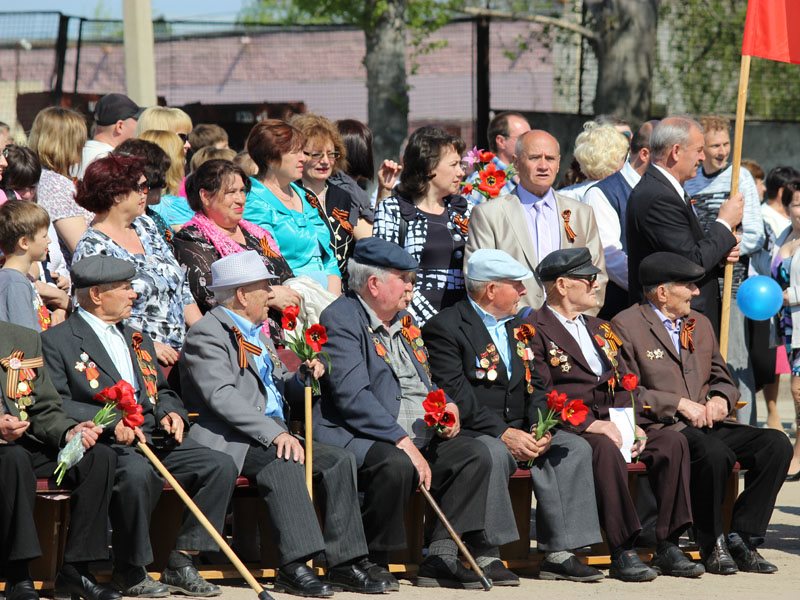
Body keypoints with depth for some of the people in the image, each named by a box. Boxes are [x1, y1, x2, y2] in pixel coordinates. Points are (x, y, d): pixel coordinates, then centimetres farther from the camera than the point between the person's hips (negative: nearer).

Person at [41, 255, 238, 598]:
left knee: (220, 466, -13)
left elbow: (163, 393, 30)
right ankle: (129, 572, -20)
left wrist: (171, 412, 5)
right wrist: (111, 421, -22)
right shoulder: (57, 341, 1)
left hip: (154, 439, 7)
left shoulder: (136, 341, 27)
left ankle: (180, 565, -10)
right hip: (103, 443, -7)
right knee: (138, 472, -38)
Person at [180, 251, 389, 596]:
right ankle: (294, 566, -37)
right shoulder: (207, 334, -6)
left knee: (338, 460, -11)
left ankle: (345, 563, -16)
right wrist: (274, 433, -28)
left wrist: (305, 374, 6)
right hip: (232, 440, -9)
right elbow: (222, 397, -19)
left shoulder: (259, 335, 25)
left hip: (273, 434, 9)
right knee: (284, 463, -35)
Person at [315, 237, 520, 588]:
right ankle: (372, 562, -20)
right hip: (356, 438, -9)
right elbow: (353, 397, -20)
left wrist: (446, 405, 5)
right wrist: (402, 442, -26)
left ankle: (441, 557, -14)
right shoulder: (340, 319, -9)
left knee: (478, 454, -10)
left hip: (418, 437, 9)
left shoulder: (403, 321, 21)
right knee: (397, 464, -37)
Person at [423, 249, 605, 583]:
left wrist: (541, 428, -6)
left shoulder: (517, 328, 20)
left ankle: (558, 553, -20)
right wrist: (503, 433, -22)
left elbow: (535, 387, 15)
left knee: (574, 448, -15)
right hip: (472, 433, -7)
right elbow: (456, 396, -15)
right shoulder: (445, 327, -6)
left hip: (518, 432, 7)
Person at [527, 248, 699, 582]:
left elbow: (625, 384, 20)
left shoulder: (598, 329, 25)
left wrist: (635, 425, 0)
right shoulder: (535, 331, -1)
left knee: (672, 442, -16)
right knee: (606, 450, -38)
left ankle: (668, 548, -16)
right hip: (568, 428, -7)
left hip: (612, 422, 7)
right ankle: (622, 554, -34)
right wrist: (591, 424, -20)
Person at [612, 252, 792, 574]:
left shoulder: (700, 324, 21)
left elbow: (723, 379, 25)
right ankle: (711, 545, -20)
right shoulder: (626, 326, -2)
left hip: (707, 425, 7)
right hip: (660, 427, -7)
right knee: (715, 452, -38)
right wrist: (679, 404, -14)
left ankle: (742, 539, -13)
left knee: (777, 444, -17)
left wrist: (720, 399, 0)